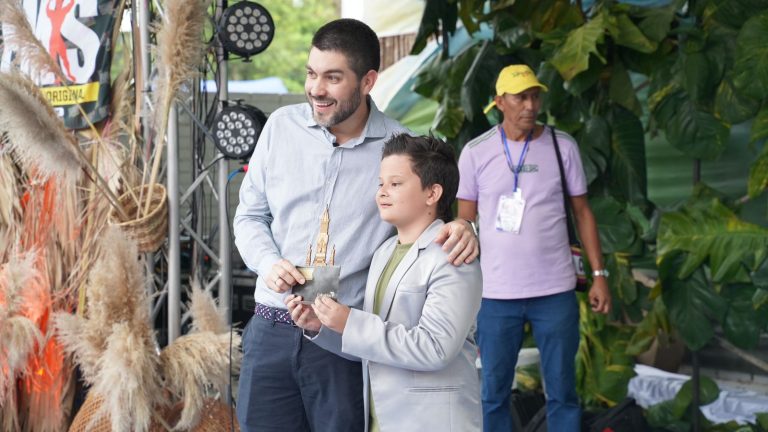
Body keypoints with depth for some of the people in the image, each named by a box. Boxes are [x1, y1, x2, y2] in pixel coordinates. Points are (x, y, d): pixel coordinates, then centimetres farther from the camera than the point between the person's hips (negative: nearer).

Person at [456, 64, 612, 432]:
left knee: (562, 392, 8)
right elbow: (465, 222, 5)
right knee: (493, 394, 7)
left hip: (556, 291, 1)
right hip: (496, 294, 0)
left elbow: (582, 212, 8)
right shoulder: (476, 152, 0)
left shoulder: (562, 146, 2)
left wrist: (599, 274, 2)